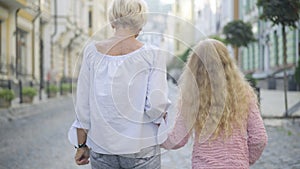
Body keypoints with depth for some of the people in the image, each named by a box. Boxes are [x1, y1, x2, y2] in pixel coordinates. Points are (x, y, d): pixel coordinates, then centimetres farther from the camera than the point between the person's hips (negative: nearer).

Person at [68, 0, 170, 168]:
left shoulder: (92, 50, -1)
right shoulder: (152, 54, -8)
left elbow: (83, 104, 1)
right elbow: (156, 103, -16)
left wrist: (82, 145, 10)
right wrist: (160, 122, 6)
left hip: (101, 149, 3)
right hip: (141, 149, -2)